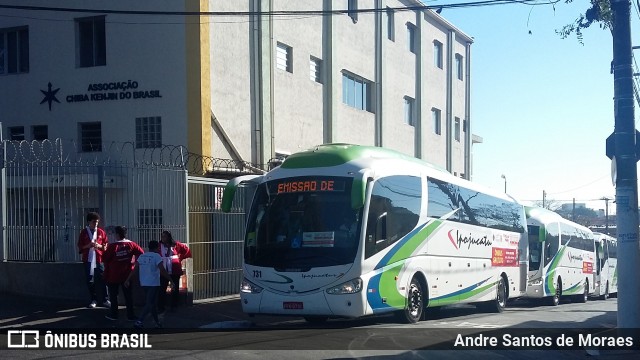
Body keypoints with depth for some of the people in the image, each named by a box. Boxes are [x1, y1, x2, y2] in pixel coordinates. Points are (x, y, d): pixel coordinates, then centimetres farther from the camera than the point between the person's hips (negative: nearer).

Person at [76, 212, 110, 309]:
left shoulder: (101, 232, 6)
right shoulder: (84, 232, 5)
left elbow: (106, 246, 9)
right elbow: (80, 247, 5)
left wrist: (99, 246, -11)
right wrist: (88, 246, -13)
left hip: (99, 259, 0)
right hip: (88, 260, 0)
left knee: (103, 280, -4)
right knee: (90, 281, 3)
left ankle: (105, 300, 1)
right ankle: (93, 300, 12)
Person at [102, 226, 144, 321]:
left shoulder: (112, 246, -14)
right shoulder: (131, 245, -6)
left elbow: (104, 258, -10)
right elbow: (141, 253, -9)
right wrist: (134, 262, 4)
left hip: (113, 275, -2)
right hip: (127, 275, 2)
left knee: (113, 295, 13)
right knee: (128, 295, 9)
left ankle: (114, 314, 18)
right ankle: (130, 315, 8)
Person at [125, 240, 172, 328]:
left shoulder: (141, 256, 9)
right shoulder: (156, 256, -8)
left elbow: (135, 269, 3)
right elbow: (162, 270, -15)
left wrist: (128, 280, 3)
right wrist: (170, 280, -13)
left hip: (144, 284, 7)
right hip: (154, 284, -7)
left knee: (151, 303, 16)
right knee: (150, 304, -7)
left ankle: (157, 322, 25)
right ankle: (139, 321, -21)